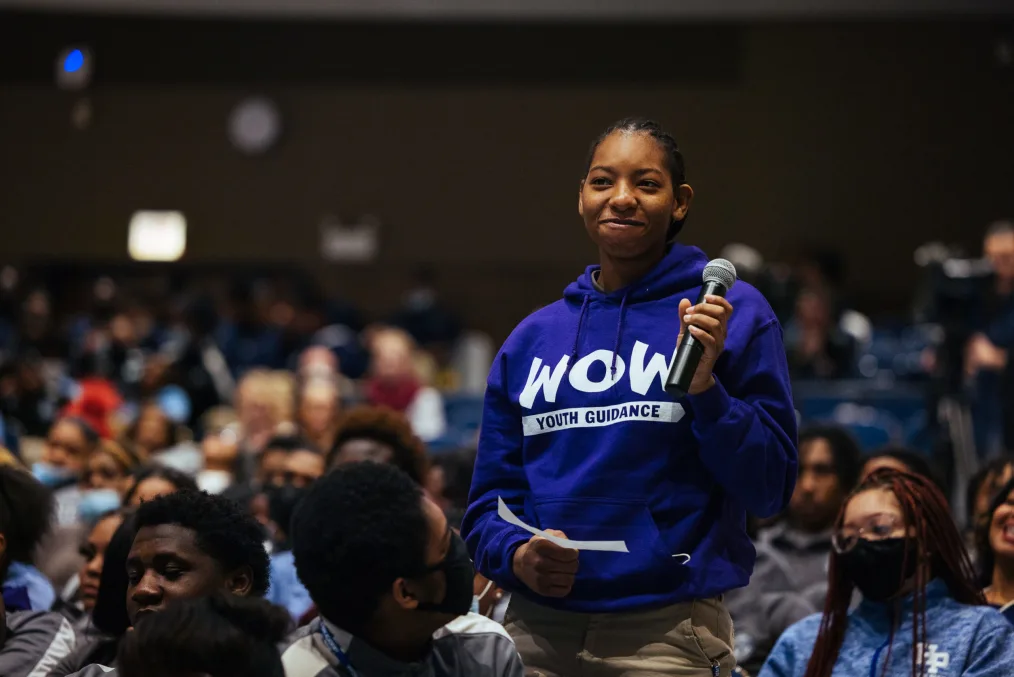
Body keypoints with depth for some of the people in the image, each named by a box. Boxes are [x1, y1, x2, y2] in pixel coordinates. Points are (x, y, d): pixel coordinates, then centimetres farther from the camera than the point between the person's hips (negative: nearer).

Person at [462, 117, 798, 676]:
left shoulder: (733, 314, 1)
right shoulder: (533, 338, 12)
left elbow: (769, 490, -4)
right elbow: (490, 498, 13)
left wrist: (706, 389, -17)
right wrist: (514, 553, -8)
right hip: (538, 628, 4)